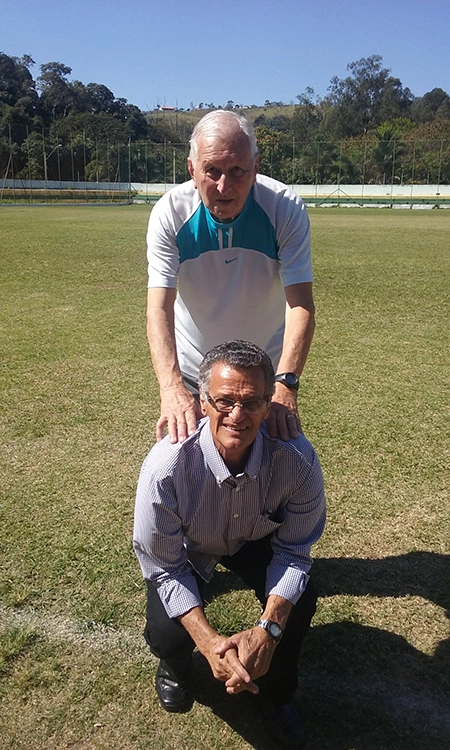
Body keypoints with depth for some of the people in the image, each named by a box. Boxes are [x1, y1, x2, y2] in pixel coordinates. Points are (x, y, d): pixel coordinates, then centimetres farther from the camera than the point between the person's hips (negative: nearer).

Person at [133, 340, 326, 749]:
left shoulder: (298, 459, -33)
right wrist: (209, 641, -32)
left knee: (300, 599, -22)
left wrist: (267, 630, -30)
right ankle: (175, 664, 23)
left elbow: (293, 551, -18)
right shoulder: (166, 465, -38)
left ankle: (275, 693, 13)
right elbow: (163, 566, -23)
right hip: (186, 548, -1)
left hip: (257, 540, 2)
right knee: (168, 635, -21)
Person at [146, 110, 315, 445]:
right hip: (191, 373, 0)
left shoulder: (286, 209, -21)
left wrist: (285, 385, -40)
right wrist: (172, 389, -43)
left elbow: (300, 304, -26)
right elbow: (159, 308, -27)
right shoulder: (170, 213, -20)